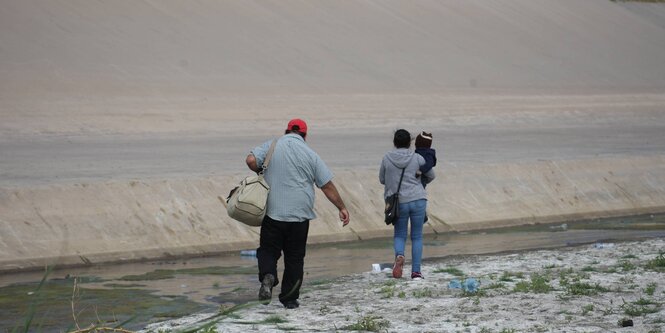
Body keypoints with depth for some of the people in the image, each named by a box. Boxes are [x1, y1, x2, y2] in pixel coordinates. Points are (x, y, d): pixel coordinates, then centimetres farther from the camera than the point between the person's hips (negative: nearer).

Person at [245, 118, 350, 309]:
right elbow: (327, 186, 2)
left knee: (268, 250, 11)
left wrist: (262, 173, 9)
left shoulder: (270, 147, 2)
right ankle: (289, 299, 13)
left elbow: (251, 160, -12)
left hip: (273, 213, 0)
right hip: (300, 215, 0)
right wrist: (342, 208, 12)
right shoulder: (311, 155, 1)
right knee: (294, 257, 10)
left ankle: (268, 276, -19)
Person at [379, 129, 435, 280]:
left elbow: (382, 179, 10)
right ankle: (416, 271, 5)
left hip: (399, 202, 0)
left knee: (399, 235, 15)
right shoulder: (417, 158, -1)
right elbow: (431, 175, 13)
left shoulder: (387, 158, -2)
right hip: (418, 200, 0)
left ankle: (399, 255, -15)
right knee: (417, 236, 9)